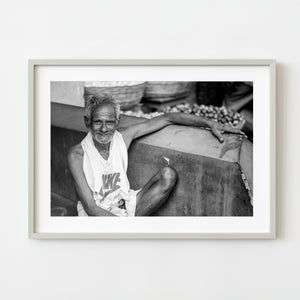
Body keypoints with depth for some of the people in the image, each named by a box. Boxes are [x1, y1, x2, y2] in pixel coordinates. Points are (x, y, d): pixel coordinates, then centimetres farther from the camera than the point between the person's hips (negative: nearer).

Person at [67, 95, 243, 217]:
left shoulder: (122, 137, -4)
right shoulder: (77, 155, -15)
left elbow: (167, 119, 0)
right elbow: (90, 207, -18)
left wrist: (210, 124, -7)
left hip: (125, 206, 5)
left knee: (168, 175, -18)